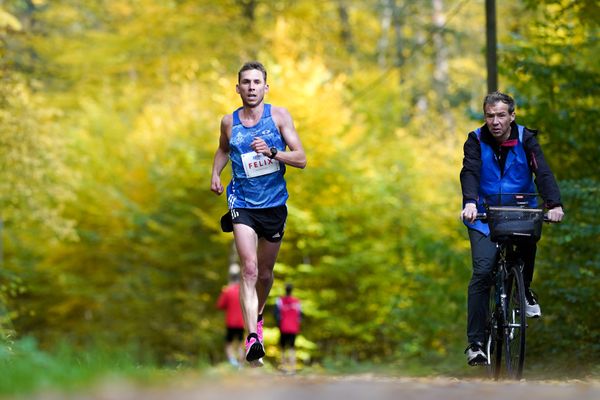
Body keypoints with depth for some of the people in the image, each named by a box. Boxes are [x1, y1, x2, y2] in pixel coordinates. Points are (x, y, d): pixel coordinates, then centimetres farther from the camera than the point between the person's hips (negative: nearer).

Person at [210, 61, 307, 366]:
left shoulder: (278, 115, -3)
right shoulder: (229, 122, 2)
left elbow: (301, 159, -6)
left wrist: (271, 152, -22)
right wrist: (215, 175, 7)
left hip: (274, 204, 1)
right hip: (242, 204, -1)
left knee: (265, 273, 15)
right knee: (249, 269, -19)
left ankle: (257, 314, 45)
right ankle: (252, 338, -27)